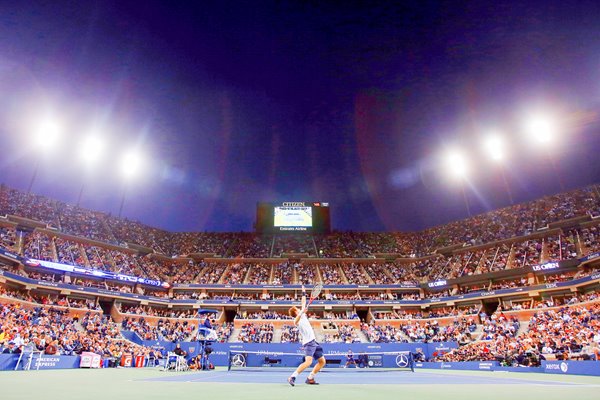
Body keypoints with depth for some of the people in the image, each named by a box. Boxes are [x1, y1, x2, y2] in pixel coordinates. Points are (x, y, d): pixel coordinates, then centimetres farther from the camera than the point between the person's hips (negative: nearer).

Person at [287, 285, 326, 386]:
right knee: (308, 361, -27)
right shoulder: (297, 320, -12)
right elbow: (295, 322, -39)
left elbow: (303, 304, 26)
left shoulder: (303, 315, 13)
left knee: (322, 361, 13)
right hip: (308, 343, -9)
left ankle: (310, 378, 19)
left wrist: (304, 293, 29)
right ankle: (292, 377, -21)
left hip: (314, 342, 9)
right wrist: (302, 312, -53)